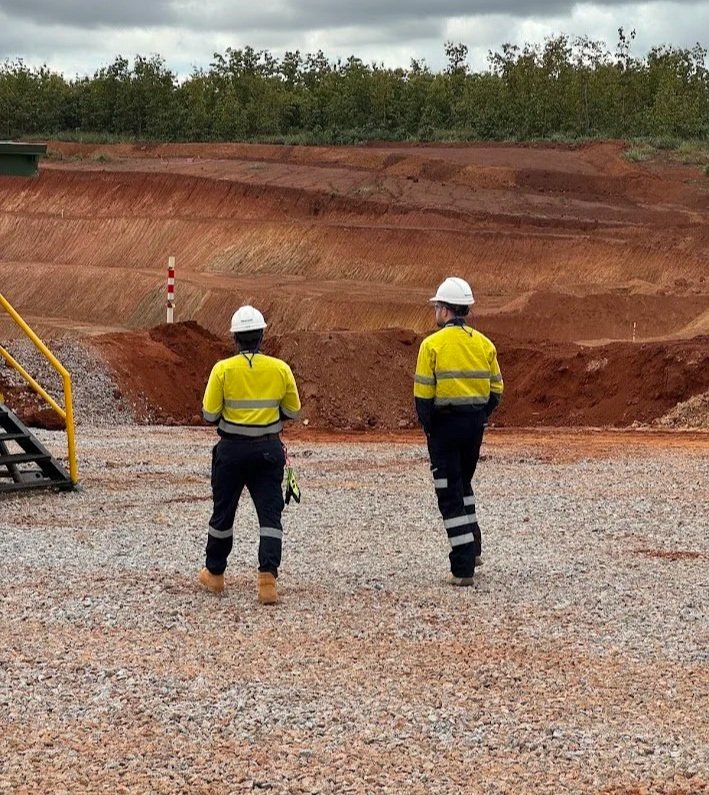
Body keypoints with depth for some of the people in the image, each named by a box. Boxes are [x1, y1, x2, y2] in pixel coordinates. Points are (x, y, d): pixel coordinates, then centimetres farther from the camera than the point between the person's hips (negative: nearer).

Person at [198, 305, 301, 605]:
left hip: (231, 450, -1)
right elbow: (293, 411, 6)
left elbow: (210, 415, -8)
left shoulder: (223, 369, -11)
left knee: (223, 511, 15)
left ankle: (215, 574, 29)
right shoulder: (280, 369, -4)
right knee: (270, 513, 2)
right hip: (269, 450, 1)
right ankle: (268, 579, -11)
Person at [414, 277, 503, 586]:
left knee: (449, 493, 0)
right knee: (463, 484, 26)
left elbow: (423, 393, -12)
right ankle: (472, 549, 29)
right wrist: (480, 418, 15)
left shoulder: (433, 344, -10)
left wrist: (427, 426, -1)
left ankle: (463, 568, -3)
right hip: (475, 423, 5)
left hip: (444, 424, -5)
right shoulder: (484, 344, 6)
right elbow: (496, 390, 8)